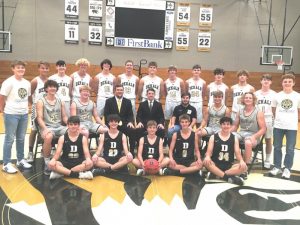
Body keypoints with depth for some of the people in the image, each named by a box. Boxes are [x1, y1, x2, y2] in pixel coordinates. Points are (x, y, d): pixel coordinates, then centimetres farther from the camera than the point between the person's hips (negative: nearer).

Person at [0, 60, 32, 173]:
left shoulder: (27, 83, 7)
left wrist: (25, 108, 10)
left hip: (24, 114, 6)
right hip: (11, 114, -6)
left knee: (21, 138, 16)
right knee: (9, 139, 2)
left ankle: (20, 159, 30)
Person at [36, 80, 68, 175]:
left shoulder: (60, 101, 15)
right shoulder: (41, 102, 2)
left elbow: (64, 117, 15)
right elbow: (40, 118, -6)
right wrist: (45, 129, -24)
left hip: (59, 127, 4)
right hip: (47, 127, -4)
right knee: (48, 137, -40)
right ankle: (47, 163, -22)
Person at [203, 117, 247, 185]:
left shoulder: (234, 138, 9)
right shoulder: (213, 137, 5)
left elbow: (237, 153, 4)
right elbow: (209, 151, -3)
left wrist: (241, 161, -19)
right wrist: (207, 157, -28)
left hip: (229, 166, 2)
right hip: (215, 165, -2)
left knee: (244, 167, -26)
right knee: (205, 162, -33)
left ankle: (215, 174, -30)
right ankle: (228, 177, -33)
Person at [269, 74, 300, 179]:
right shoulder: (277, 95, 2)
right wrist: (279, 119, 7)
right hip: (278, 126, 1)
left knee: (290, 149, 2)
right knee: (277, 147, 8)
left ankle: (287, 169, 13)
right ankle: (277, 167, 20)